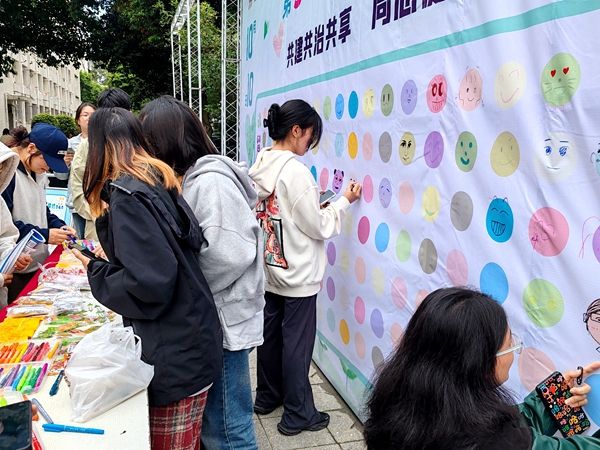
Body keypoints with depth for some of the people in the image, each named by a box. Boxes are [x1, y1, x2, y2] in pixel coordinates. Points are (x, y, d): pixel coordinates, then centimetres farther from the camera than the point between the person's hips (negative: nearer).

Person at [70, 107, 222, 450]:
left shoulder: (127, 196, -19)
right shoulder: (158, 180, 8)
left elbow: (150, 283, -25)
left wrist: (96, 271, -8)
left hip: (174, 354, -8)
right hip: (190, 341, 8)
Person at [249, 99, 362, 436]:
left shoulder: (258, 167, 2)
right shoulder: (295, 171, -22)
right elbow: (319, 228, -15)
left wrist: (313, 208, 10)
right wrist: (344, 202, -2)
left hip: (268, 271, 8)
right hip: (297, 276, -8)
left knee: (271, 335, 20)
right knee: (296, 345, 6)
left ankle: (268, 397, 39)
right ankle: (298, 415, 23)